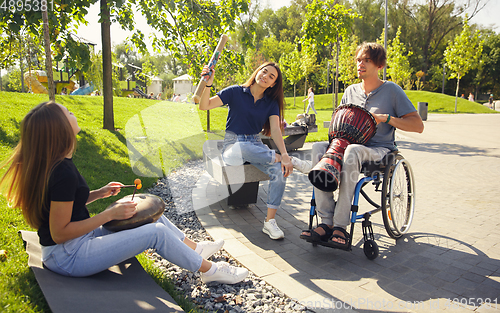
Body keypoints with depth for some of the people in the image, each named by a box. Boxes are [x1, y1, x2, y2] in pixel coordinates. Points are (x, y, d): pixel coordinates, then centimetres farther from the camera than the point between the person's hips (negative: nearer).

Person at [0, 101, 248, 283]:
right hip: (68, 256, -10)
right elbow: (59, 233, -25)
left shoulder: (53, 163, 3)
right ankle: (208, 270, 6)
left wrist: (99, 194, 4)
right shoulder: (63, 174, -28)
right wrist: (109, 214, -21)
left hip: (78, 238, 10)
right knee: (156, 232, -13)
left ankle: (194, 248, 23)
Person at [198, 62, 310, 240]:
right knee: (239, 150, -43)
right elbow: (204, 106, -8)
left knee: (280, 170, -27)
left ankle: (269, 222, -19)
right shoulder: (235, 92, -2)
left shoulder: (271, 103, 7)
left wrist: (284, 153, -24)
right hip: (233, 144, -3)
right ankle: (278, 158, -22)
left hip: (255, 145, 3)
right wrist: (208, 84, -27)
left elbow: (275, 129, -8)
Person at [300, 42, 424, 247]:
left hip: (379, 150, -4)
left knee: (352, 151, -39)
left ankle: (340, 226, -33)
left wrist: (386, 118, -15)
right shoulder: (351, 91, 16)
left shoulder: (392, 90, 3)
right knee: (318, 148, -27)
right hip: (349, 144, 5)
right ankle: (326, 221, -29)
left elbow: (418, 126, -2)